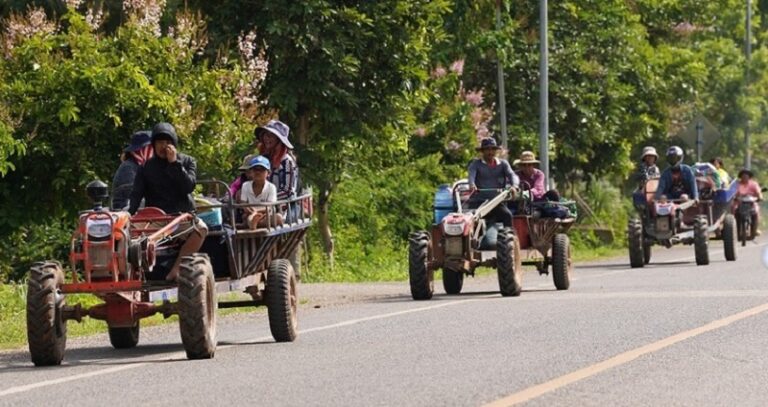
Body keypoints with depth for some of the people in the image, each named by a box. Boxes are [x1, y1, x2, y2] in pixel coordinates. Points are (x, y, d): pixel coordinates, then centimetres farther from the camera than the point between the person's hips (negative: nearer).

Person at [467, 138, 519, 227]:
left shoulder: (502, 163, 14)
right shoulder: (476, 163, 7)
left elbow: (512, 175, -2)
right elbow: (471, 175, -12)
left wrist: (514, 185, -27)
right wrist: (472, 185, -38)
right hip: (478, 201, -2)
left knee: (507, 215, -27)